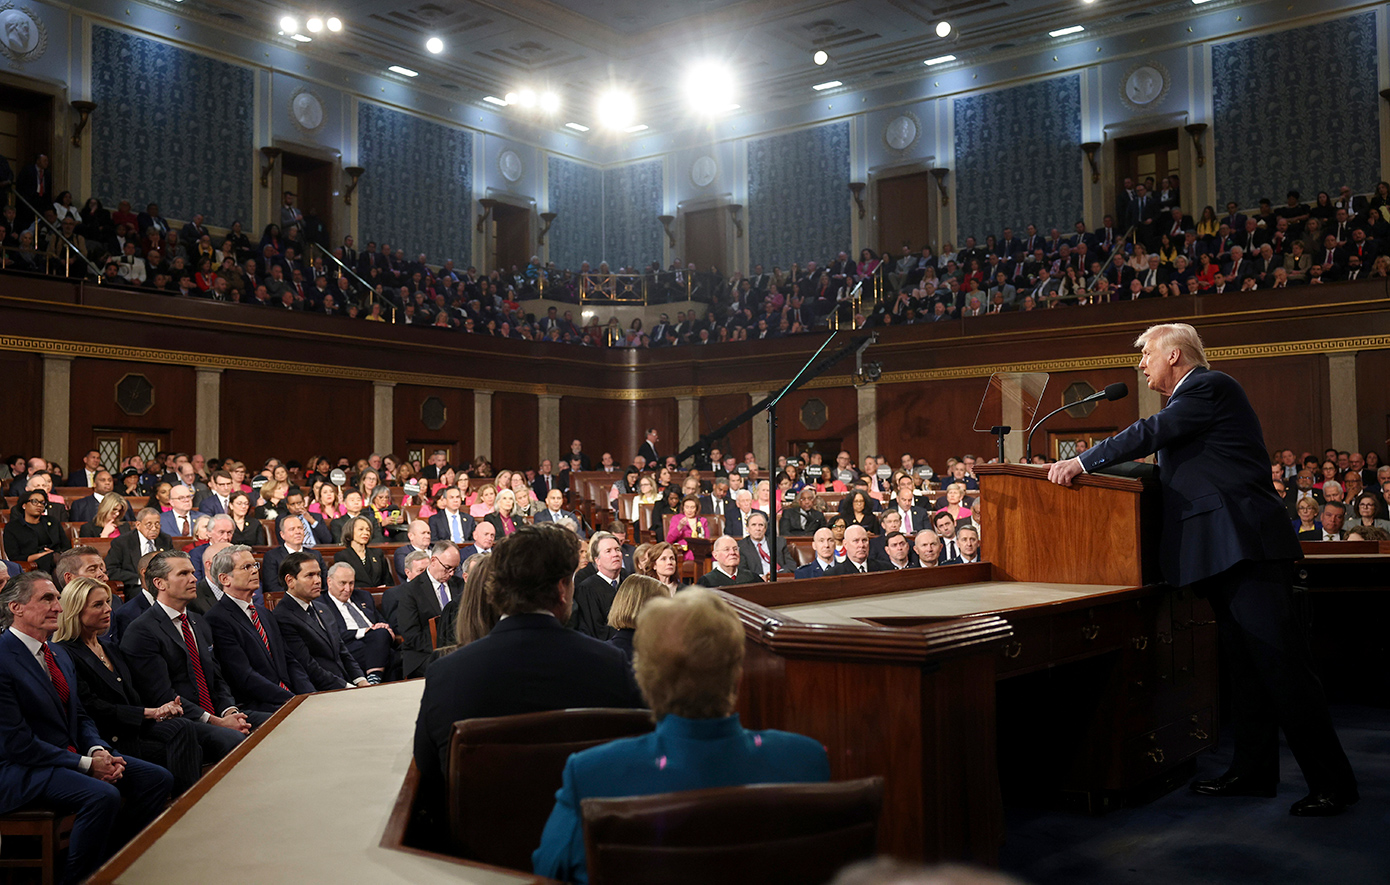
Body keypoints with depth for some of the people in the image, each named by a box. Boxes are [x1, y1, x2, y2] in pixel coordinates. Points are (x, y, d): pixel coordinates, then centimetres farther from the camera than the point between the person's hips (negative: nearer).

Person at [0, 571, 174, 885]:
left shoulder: (59, 654, 13)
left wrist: (98, 750, -6)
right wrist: (86, 763, -18)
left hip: (71, 754, 9)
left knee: (158, 778, -6)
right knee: (103, 796, -33)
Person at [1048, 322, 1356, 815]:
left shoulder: (1209, 387, -6)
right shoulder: (1192, 399, 24)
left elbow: (1152, 432, -16)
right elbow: (1171, 470, 24)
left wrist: (1083, 462, -14)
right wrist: (1096, 465, 17)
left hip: (1246, 548, -11)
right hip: (1225, 553, 11)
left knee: (1280, 663, -10)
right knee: (1246, 664, 12)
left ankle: (1331, 782, -5)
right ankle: (1253, 772, 19)